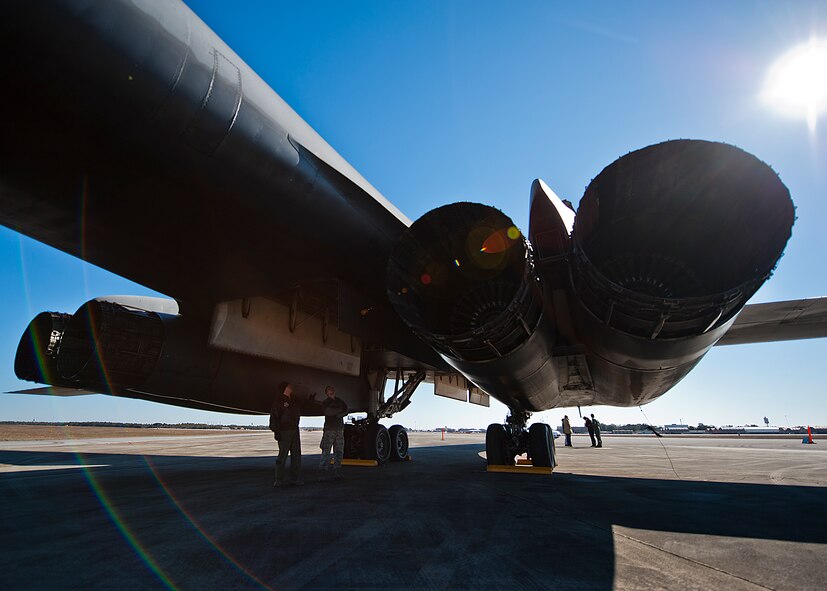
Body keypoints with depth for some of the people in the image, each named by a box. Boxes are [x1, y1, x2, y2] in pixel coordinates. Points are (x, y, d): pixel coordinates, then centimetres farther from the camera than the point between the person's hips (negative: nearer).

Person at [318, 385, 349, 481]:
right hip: (329, 429, -4)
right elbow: (327, 412, -13)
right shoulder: (325, 402, 6)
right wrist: (339, 410, -1)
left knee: (339, 451, 3)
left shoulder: (340, 401, 18)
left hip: (340, 428, 4)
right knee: (326, 451, -9)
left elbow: (346, 411, 7)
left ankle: (337, 472, 9)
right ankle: (322, 473, -7)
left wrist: (339, 414, -11)